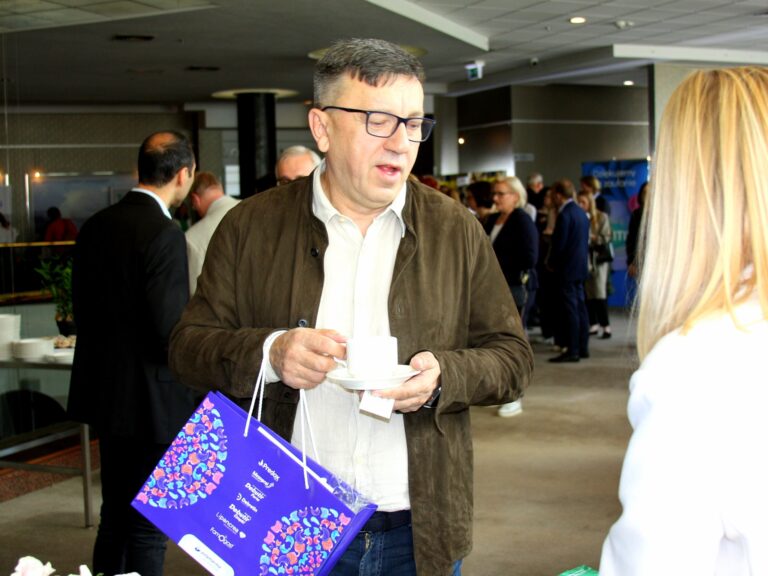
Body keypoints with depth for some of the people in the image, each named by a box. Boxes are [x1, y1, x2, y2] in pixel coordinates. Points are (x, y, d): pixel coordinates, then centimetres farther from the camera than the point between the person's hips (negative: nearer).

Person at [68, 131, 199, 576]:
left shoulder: (96, 226, 5)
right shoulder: (164, 234, -19)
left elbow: (84, 309, 11)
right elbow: (171, 332, -22)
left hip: (104, 390, 8)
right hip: (151, 400, -8)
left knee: (115, 517, 21)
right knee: (149, 528, 3)